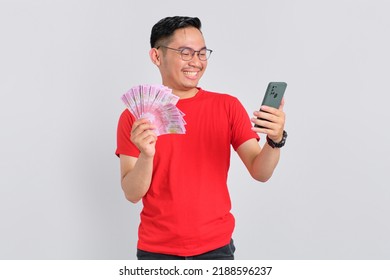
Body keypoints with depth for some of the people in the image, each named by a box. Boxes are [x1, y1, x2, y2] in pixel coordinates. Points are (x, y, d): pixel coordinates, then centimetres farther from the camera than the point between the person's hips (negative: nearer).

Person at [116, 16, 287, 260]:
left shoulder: (228, 106, -3)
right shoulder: (134, 117, -5)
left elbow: (260, 172, -7)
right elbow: (133, 194, -7)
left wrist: (276, 140, -26)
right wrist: (146, 156, -25)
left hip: (216, 246, 1)